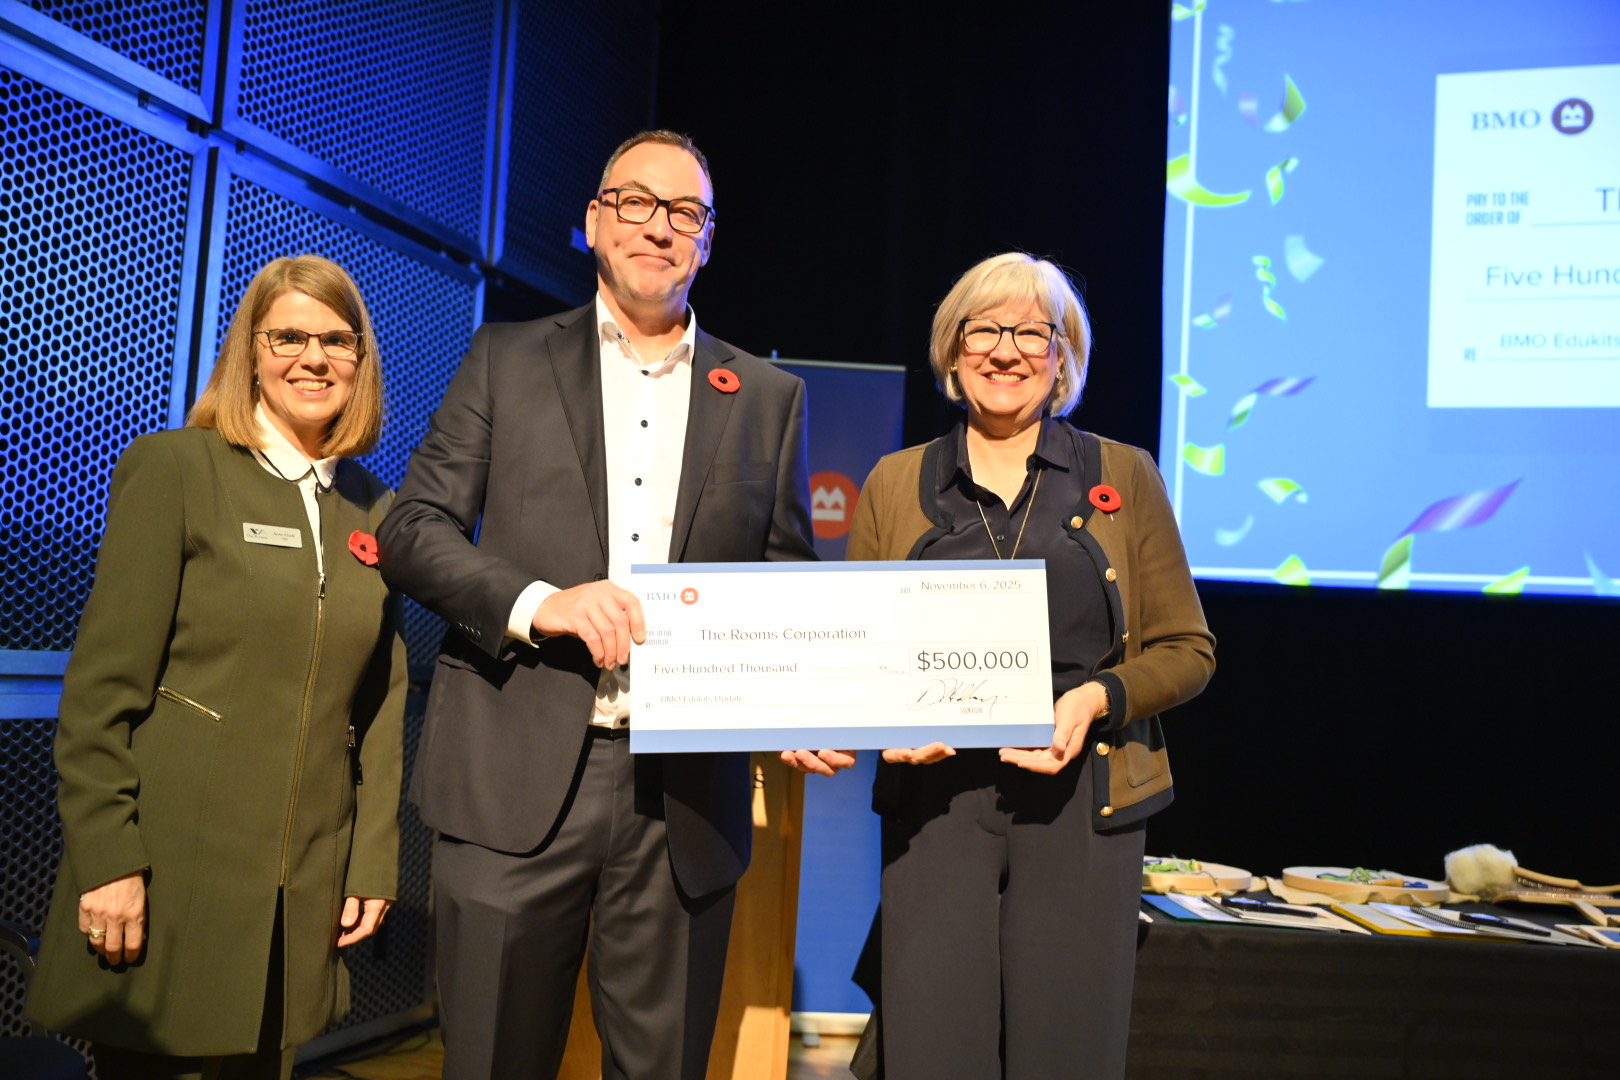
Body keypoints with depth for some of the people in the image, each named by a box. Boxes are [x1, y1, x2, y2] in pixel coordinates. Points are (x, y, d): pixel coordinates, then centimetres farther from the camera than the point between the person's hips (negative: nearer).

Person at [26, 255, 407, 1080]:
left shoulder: (374, 511, 10)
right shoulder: (172, 469, -3)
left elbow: (379, 702, 9)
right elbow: (102, 681, -8)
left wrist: (374, 861, 5)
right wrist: (106, 858, -12)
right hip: (172, 872, -4)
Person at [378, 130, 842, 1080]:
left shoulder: (769, 397, 12)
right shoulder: (507, 360, 9)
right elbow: (415, 530, 3)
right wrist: (537, 602, -15)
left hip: (687, 795, 1)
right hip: (518, 785, -1)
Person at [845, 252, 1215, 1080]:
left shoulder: (1124, 477, 8)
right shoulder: (894, 485, 11)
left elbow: (1187, 649, 7)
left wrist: (1096, 699, -11)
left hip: (1080, 802, 0)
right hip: (935, 802, 1)